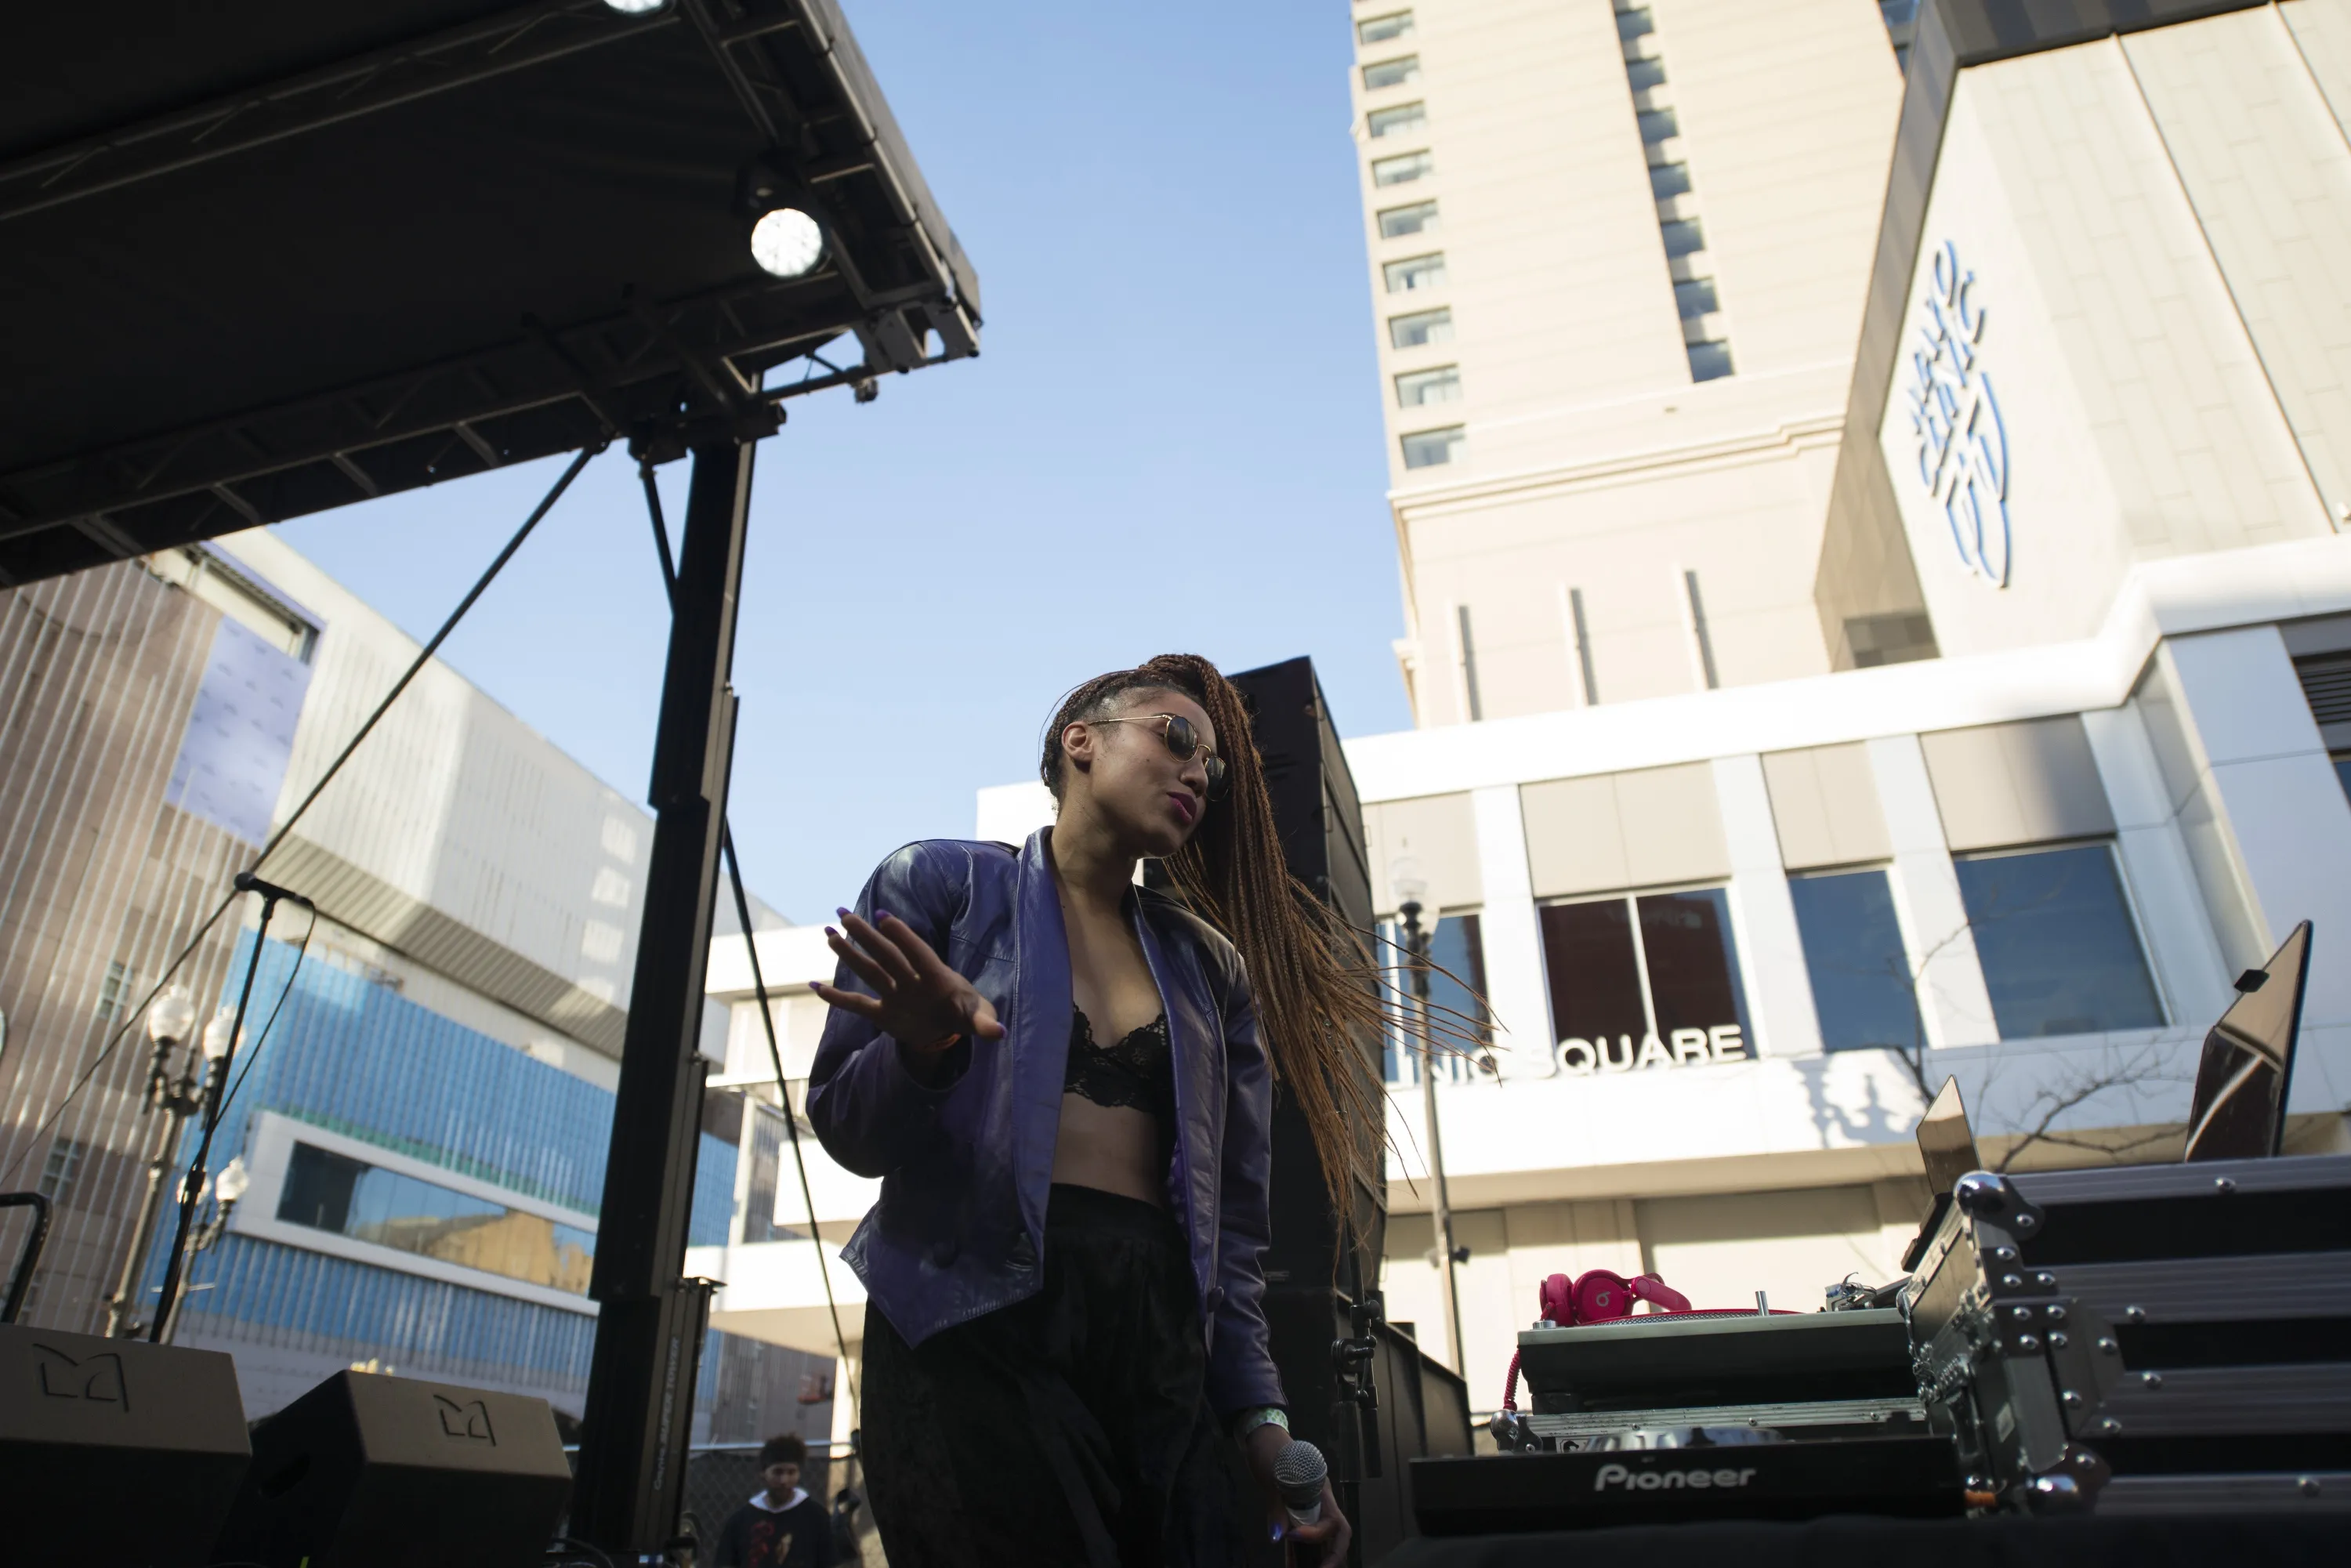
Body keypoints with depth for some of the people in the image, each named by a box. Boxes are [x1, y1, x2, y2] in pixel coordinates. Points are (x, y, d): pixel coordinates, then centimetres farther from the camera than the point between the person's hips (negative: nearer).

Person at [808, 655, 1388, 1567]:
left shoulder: (1210, 966, 15)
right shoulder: (943, 884, 4)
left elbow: (1233, 1217, 13)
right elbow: (848, 1132, 2)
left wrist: (1261, 1416, 3)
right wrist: (925, 1051, -19)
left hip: (1163, 1349, 4)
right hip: (974, 1326, -4)